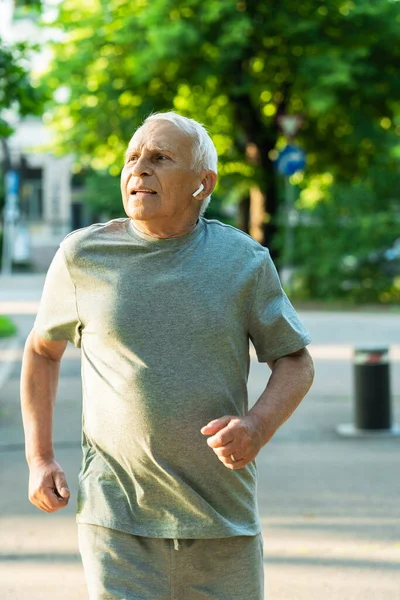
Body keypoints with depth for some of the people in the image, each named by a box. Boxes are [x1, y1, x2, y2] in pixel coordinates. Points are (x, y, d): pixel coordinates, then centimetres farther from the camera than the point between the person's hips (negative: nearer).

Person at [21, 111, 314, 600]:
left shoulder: (244, 261, 1)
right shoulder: (82, 256, 1)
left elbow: (295, 362, 9)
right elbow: (42, 349, 15)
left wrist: (258, 425, -12)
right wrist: (40, 459, 7)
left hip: (223, 522, 1)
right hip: (117, 518, -1)